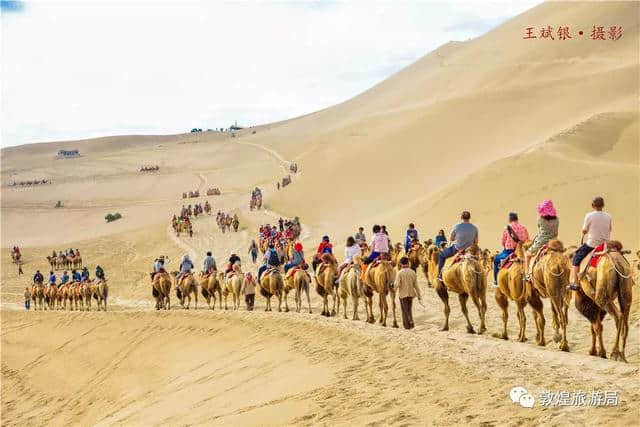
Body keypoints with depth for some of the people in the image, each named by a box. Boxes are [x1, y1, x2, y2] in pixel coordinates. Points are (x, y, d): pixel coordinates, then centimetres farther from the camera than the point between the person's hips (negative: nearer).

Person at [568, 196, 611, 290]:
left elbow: (584, 231, -4)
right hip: (605, 244, 4)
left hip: (592, 244, -4)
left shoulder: (589, 216, -11)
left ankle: (575, 283, 1)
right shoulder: (608, 216, 1)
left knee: (576, 259, 8)